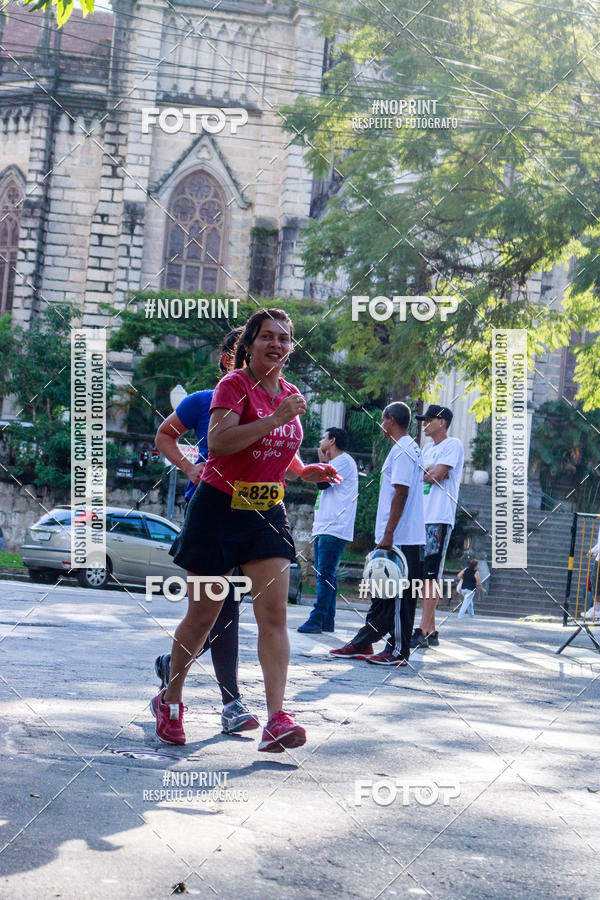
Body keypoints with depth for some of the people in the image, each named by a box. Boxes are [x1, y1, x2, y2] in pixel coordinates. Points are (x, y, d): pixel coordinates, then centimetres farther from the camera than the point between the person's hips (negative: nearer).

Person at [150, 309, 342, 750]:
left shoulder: (292, 396, 10)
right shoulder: (234, 384, -10)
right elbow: (218, 441, -26)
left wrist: (307, 470, 7)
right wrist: (275, 419, -29)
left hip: (268, 513, 5)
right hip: (219, 510, -5)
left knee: (274, 615, -9)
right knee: (203, 615, 5)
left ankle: (277, 720, -14)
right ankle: (170, 700, 27)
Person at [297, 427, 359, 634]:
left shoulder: (344, 461, -6)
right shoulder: (334, 462, 25)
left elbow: (322, 483, -13)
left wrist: (322, 462, 0)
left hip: (335, 529, -10)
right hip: (323, 528, 10)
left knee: (325, 575, -14)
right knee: (324, 576, 8)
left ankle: (317, 620, -18)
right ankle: (327, 621, 10)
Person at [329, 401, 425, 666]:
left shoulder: (402, 450, -12)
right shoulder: (410, 449, 20)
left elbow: (401, 493, -20)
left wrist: (389, 534, -21)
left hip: (400, 538, -10)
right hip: (396, 538, 10)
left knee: (397, 596, -5)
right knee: (382, 594, 13)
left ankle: (398, 651, 0)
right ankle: (362, 644, 19)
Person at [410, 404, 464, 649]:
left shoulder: (453, 445, -3)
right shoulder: (428, 449, 22)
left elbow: (437, 475, -14)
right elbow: (430, 475, 11)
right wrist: (430, 472, -8)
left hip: (439, 519, -9)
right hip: (421, 518, 9)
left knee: (430, 575, -12)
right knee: (423, 575, 8)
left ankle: (423, 631, -15)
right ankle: (431, 631, 12)